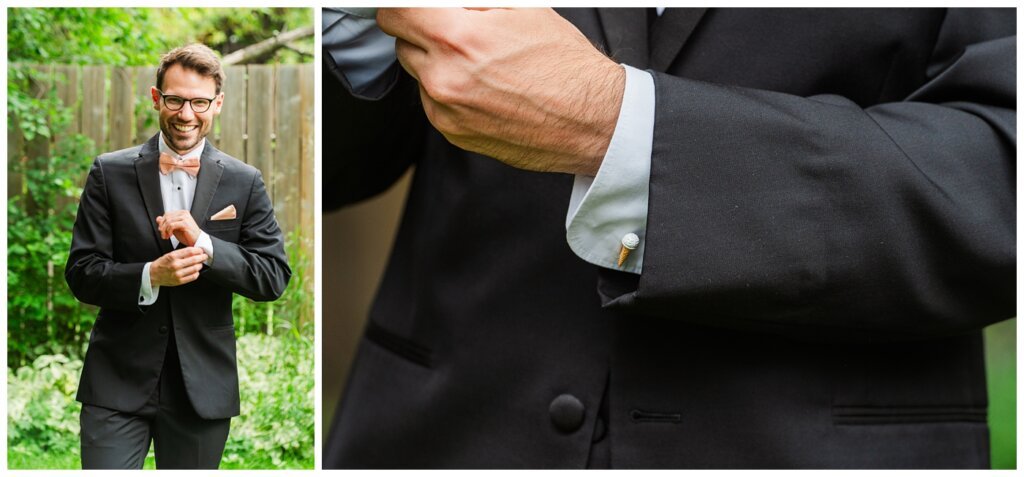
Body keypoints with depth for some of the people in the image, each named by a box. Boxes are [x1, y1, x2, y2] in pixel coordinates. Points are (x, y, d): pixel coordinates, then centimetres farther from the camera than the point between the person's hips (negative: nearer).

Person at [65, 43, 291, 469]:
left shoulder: (244, 183, 2)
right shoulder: (111, 173, 2)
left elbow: (274, 277, -3)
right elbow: (81, 273, -2)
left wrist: (204, 244, -17)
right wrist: (150, 275, -20)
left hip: (203, 384, 1)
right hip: (118, 381, -1)